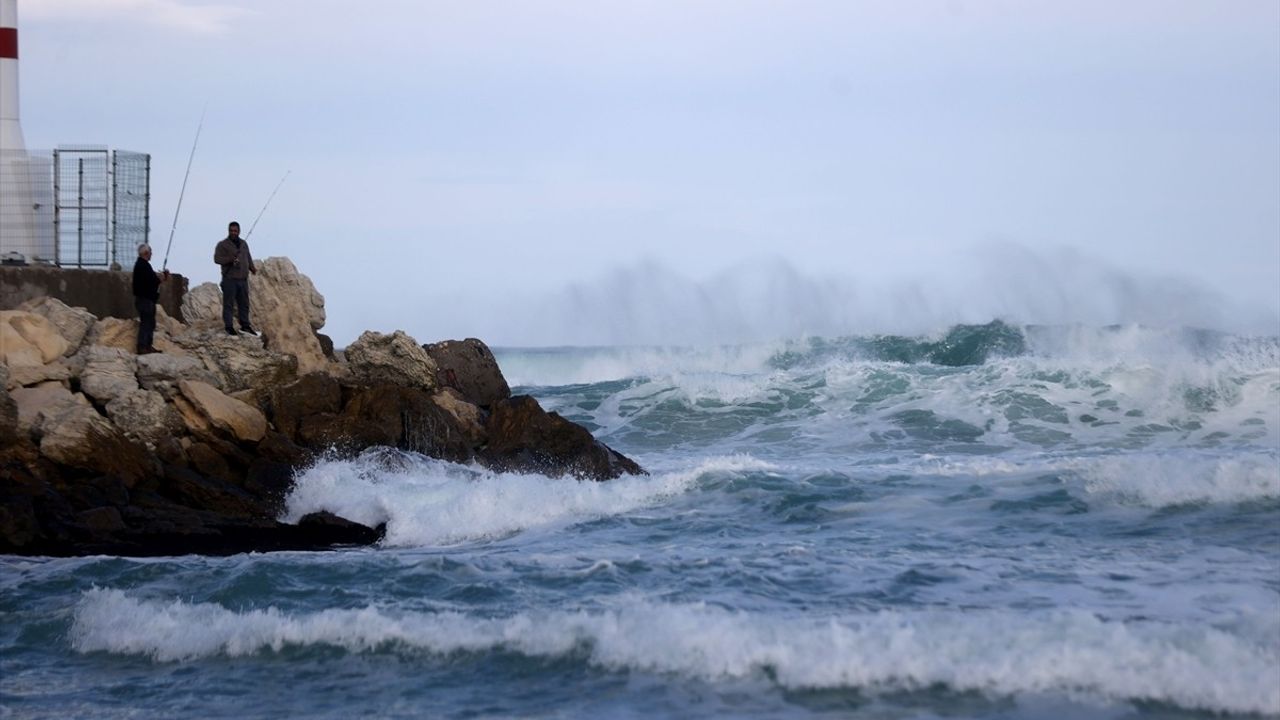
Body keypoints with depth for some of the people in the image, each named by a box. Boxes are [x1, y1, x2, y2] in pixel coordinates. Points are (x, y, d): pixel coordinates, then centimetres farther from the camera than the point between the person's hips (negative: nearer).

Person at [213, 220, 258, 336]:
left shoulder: (243, 243, 16)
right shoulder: (223, 244, -3)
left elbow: (248, 257, 22)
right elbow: (217, 258, -11)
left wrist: (252, 268, 3)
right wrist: (230, 259, -25)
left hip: (243, 279, 6)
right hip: (230, 279, -6)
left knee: (244, 303, 11)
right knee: (228, 303, -5)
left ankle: (245, 325, 19)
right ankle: (229, 327, -1)